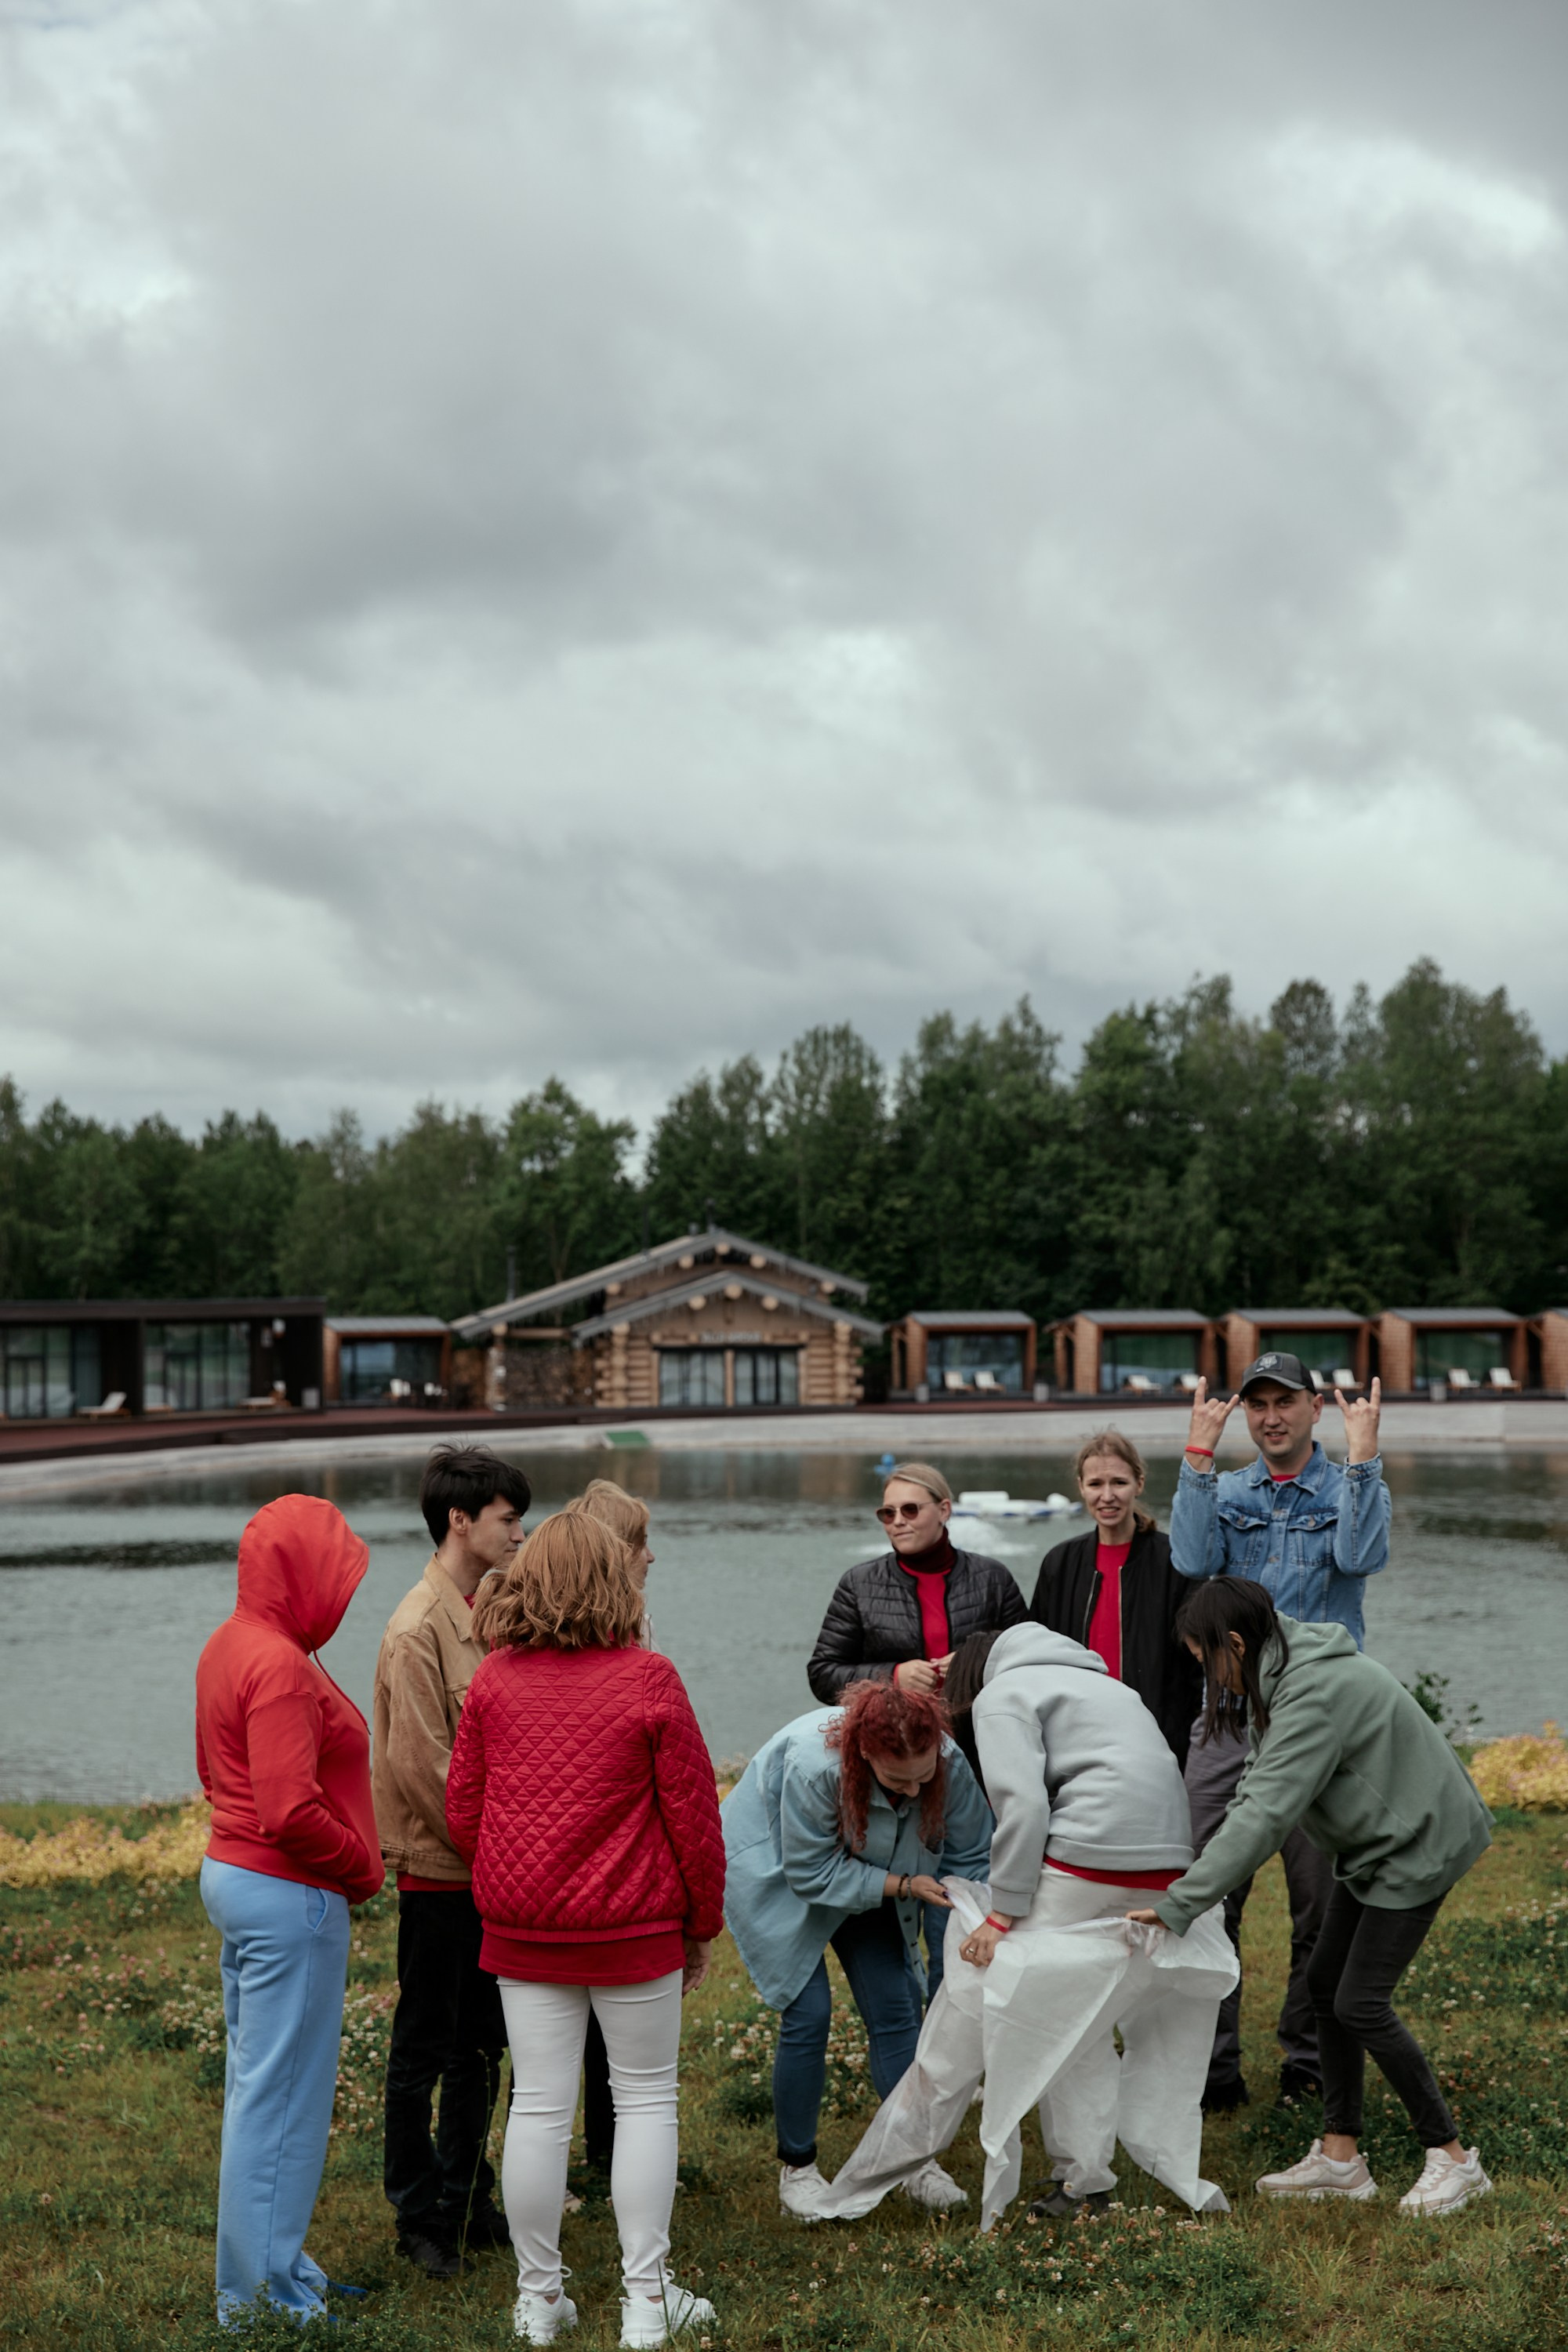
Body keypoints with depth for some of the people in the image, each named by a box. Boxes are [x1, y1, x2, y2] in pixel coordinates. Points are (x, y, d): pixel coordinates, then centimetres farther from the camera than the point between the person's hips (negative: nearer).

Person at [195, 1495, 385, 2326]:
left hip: (232, 1874, 10)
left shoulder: (228, 1646, 9)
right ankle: (263, 2295, 10)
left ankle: (263, 2268, 30)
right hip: (290, 1897, -10)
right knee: (280, 2094, 0)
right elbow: (291, 1812, -27)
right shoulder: (280, 1665, -22)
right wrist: (363, 1867, -10)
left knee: (255, 2083, 18)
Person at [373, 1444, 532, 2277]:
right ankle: (419, 2217, 18)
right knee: (424, 2050, 6)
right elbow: (420, 1764, -20)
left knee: (481, 2046, 16)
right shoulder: (418, 1630, -18)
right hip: (441, 1873, -8)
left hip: (492, 1869, 8)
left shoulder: (486, 1612, 9)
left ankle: (465, 2201, 29)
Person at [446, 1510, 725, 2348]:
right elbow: (693, 1815, -6)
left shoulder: (494, 1680, -2)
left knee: (539, 2105, 9)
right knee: (645, 2099, 9)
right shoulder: (648, 1681, -10)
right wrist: (702, 1924, 6)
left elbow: (462, 1812, 4)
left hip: (523, 1928, 3)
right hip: (635, 1930, -3)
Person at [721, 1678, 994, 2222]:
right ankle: (796, 2167, 5)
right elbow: (810, 1875, -28)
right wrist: (904, 1885, -31)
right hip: (776, 1869, -4)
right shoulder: (813, 1764, -40)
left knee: (896, 2007, -3)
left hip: (866, 1878, 5)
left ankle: (916, 2160, 9)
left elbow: (970, 1857, -9)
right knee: (808, 2014, -11)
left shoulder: (948, 1763, -26)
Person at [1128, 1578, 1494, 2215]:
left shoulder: (1314, 1695, -30)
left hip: (1419, 1845, -10)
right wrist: (1200, 1871, -8)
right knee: (1326, 1983, 9)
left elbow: (1266, 1815, -34)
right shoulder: (1284, 1674, 2)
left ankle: (1452, 2157, 5)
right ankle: (1339, 2157, 16)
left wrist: (1178, 1905, -33)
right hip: (1374, 1842, 10)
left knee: (1361, 2002, -8)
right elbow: (1257, 1791, 3)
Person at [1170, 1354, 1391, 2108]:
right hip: (1228, 1713, 2)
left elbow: (1360, 1556, -15)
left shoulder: (1350, 1487, 7)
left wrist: (1361, 1452, -14)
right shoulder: (1226, 1491, 12)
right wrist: (1198, 1454, -7)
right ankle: (1212, 2063, 7)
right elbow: (1192, 1561, -8)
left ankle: (1308, 2056, 19)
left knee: (1320, 1898, 5)